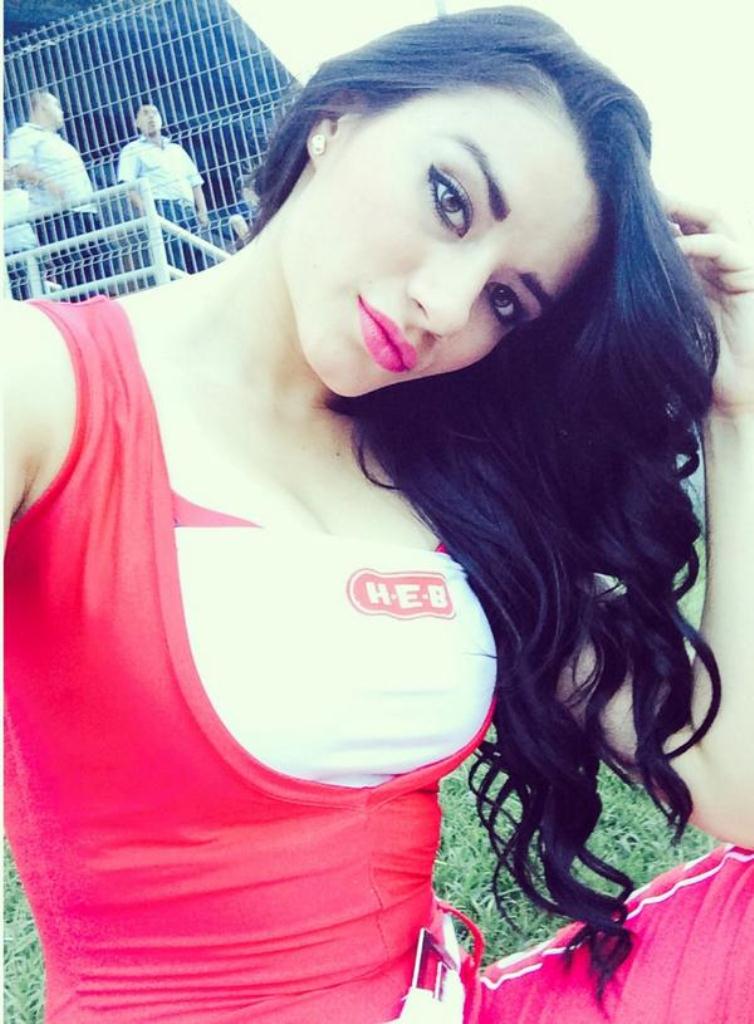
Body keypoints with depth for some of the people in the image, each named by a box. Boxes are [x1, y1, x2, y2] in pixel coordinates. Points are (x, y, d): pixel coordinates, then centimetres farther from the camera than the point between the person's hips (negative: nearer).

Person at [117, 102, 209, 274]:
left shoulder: (177, 149, 29)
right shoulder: (133, 150, 13)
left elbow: (195, 181, 25)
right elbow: (127, 184, -1)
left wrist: (202, 211, 7)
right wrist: (144, 211, -18)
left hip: (188, 211, 5)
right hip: (161, 209, -5)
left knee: (198, 266, -3)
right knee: (176, 265, -19)